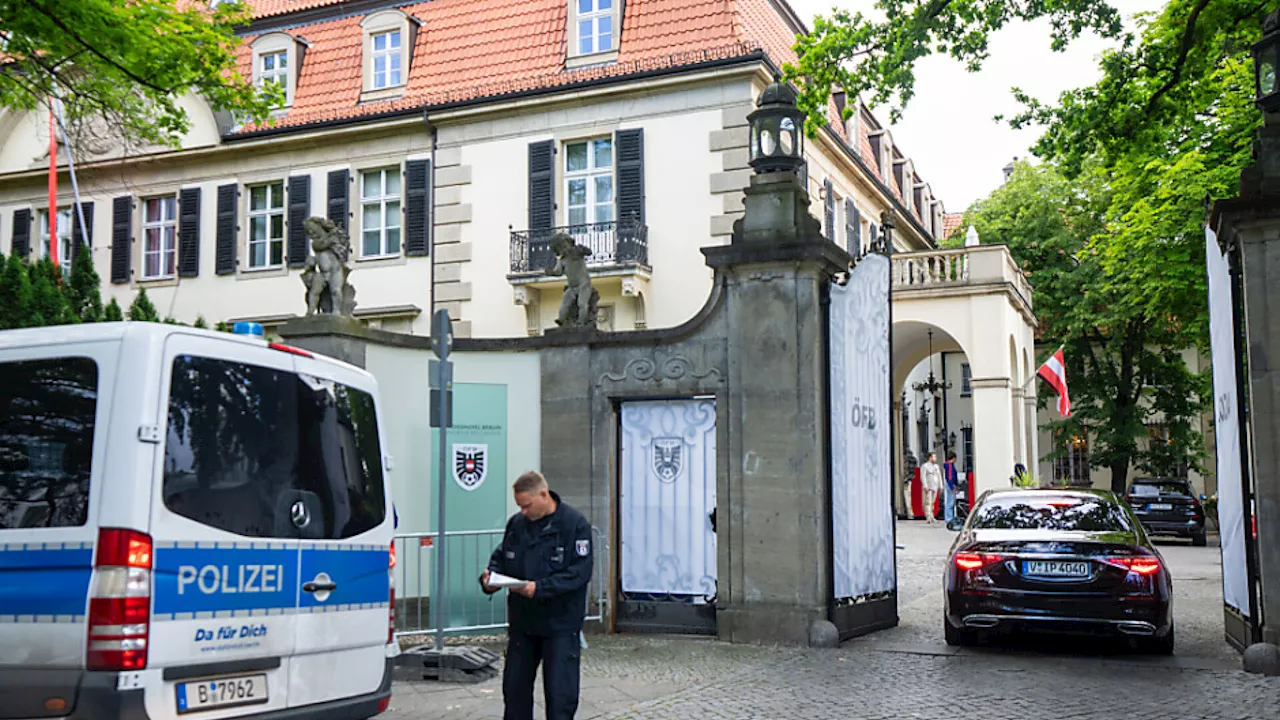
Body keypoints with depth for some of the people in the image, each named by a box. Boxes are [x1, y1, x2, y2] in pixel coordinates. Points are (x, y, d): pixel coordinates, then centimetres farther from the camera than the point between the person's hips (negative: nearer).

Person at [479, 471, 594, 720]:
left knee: (560, 692, -1)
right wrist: (490, 577, -8)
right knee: (515, 686, 13)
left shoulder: (575, 524, -12)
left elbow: (580, 571, -18)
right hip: (522, 622, 5)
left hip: (560, 624, -5)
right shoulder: (517, 523, 5)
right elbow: (501, 558, 15)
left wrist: (539, 588, -26)